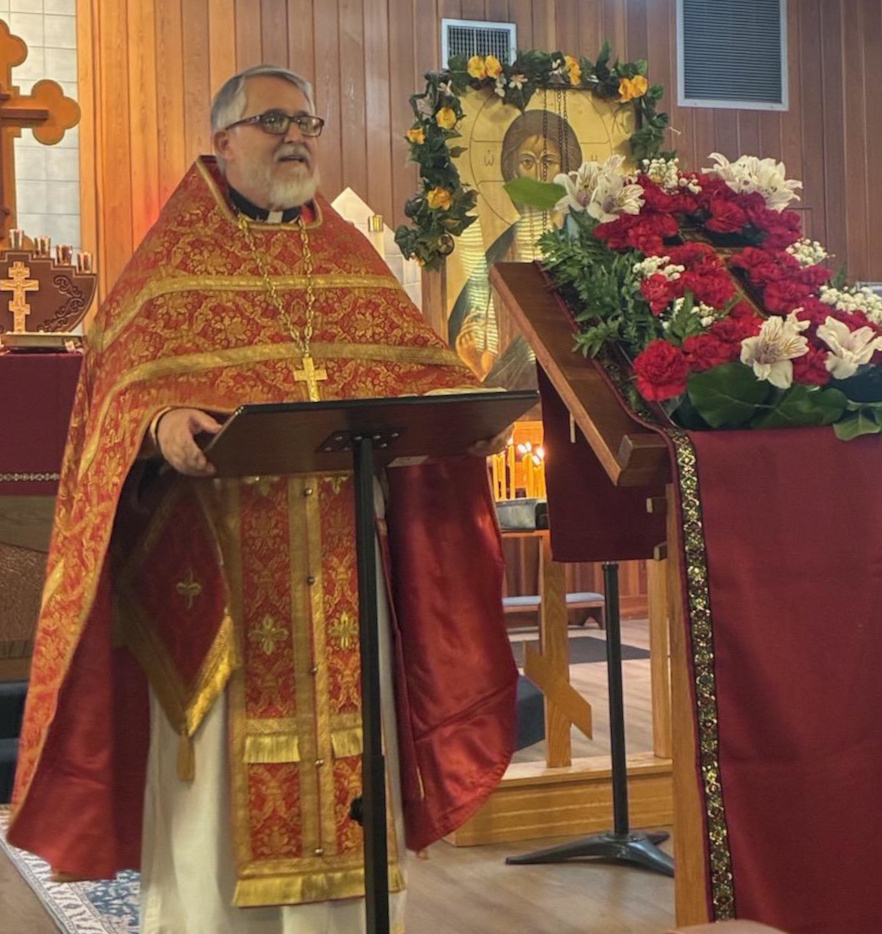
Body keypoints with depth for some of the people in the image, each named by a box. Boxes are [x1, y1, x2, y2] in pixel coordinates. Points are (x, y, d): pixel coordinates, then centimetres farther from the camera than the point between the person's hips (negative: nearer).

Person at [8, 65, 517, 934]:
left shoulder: (353, 259, 16)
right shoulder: (170, 261, 4)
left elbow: (416, 374, 11)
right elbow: (119, 389, -6)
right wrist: (161, 427, -27)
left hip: (340, 575, 4)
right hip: (216, 570, -3)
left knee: (352, 779, 7)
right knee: (214, 788, -1)